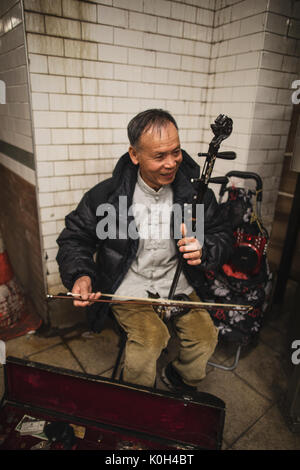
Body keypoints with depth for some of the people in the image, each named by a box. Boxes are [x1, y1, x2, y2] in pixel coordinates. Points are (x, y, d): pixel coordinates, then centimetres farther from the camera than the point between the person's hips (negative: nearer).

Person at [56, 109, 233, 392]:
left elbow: (223, 235, 6)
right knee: (150, 337, -25)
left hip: (176, 283, 3)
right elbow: (74, 238, 0)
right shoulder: (106, 194, -11)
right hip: (129, 286, -2)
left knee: (205, 336, -13)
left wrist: (203, 250, -18)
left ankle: (181, 383, 26)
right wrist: (80, 275, -19)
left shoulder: (195, 190, -4)